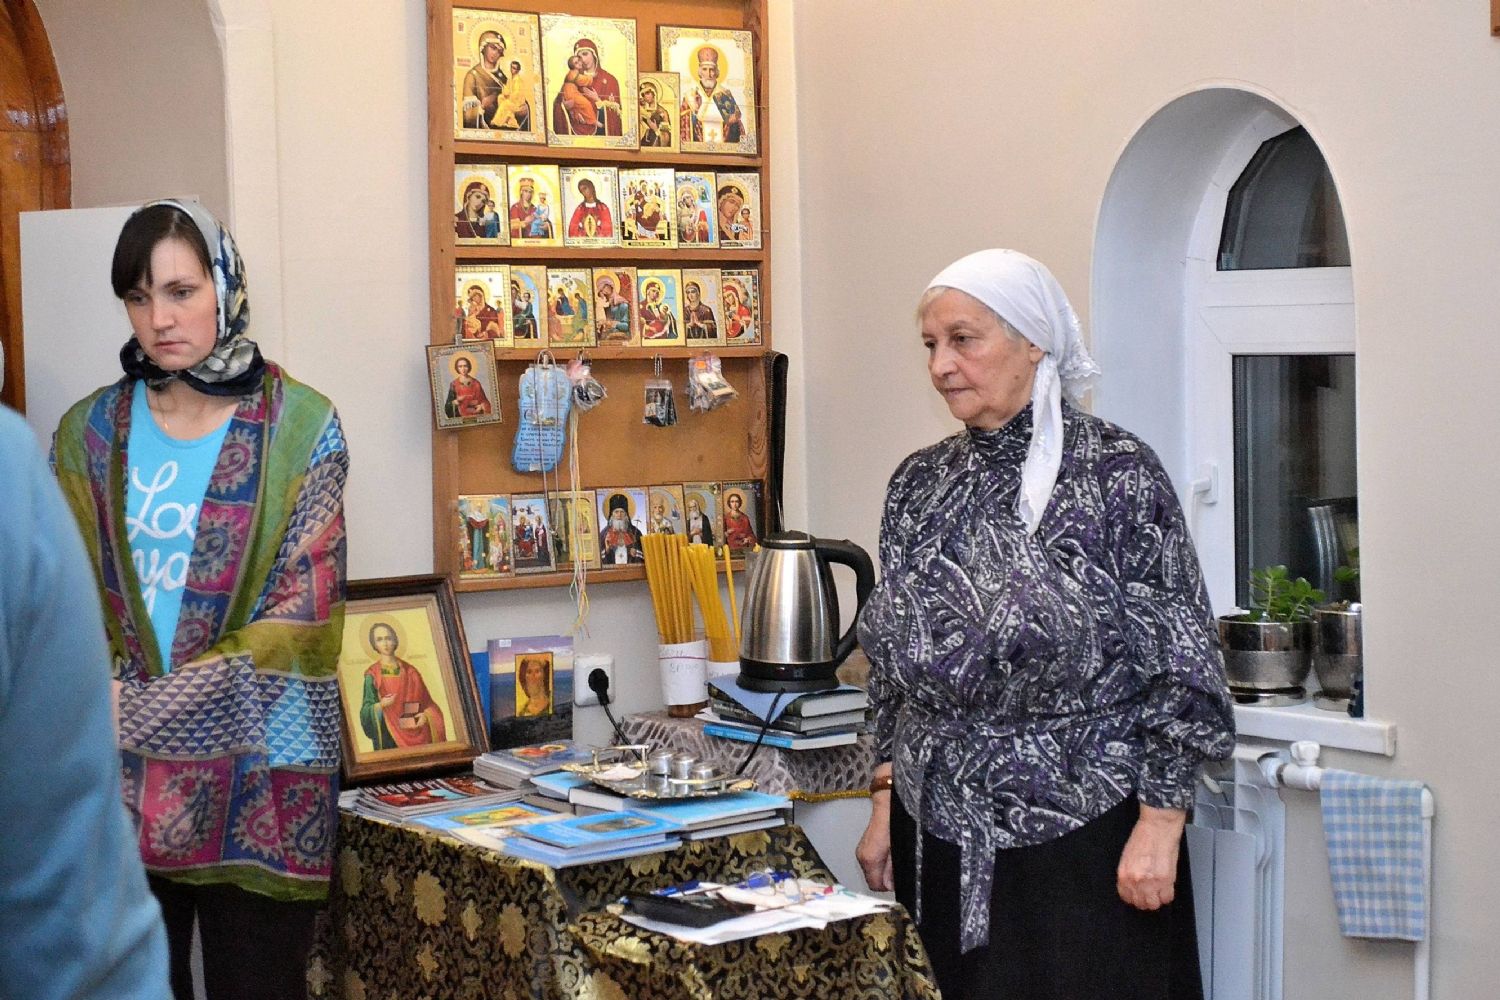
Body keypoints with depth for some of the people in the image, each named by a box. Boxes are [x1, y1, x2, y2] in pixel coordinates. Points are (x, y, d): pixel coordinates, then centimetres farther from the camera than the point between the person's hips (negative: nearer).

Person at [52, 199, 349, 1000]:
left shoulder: (300, 426, -3)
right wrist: (105, 711, -12)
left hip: (256, 772, -2)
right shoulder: (90, 431, 7)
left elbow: (299, 614, -9)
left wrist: (137, 712, -13)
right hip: (117, 776, 3)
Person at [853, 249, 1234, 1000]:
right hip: (942, 838, 5)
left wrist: (1159, 825, -12)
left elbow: (1180, 664, -9)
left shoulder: (1117, 474, -9)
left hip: (1082, 840, -5)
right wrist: (884, 807, 11)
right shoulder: (919, 484, 7)